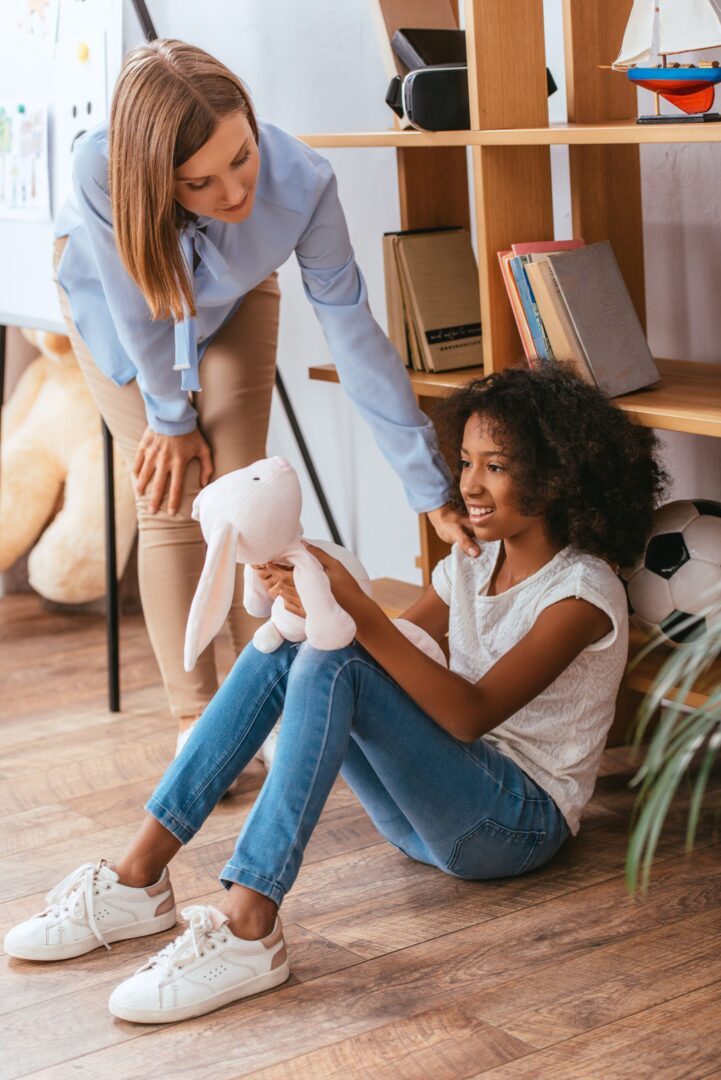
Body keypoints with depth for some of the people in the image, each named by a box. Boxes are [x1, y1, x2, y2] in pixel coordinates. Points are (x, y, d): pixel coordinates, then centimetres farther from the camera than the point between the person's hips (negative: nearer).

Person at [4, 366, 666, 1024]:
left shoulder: (582, 592, -12)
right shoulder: (474, 567, 13)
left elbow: (473, 714, -25)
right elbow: (387, 658, 6)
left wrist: (359, 611, -35)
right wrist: (311, 596, -14)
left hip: (524, 817, -7)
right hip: (433, 813, 7)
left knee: (333, 665, -28)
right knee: (286, 643, -11)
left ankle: (247, 927, -36)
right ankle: (138, 878, -17)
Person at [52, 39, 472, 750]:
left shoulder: (301, 182, -40)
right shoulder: (100, 169, -43)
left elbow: (354, 333, -32)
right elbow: (135, 306, -26)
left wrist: (432, 491, -29)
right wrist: (170, 417, -9)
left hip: (233, 297, 1)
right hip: (110, 286, -1)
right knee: (171, 504, -6)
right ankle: (194, 723, 5)